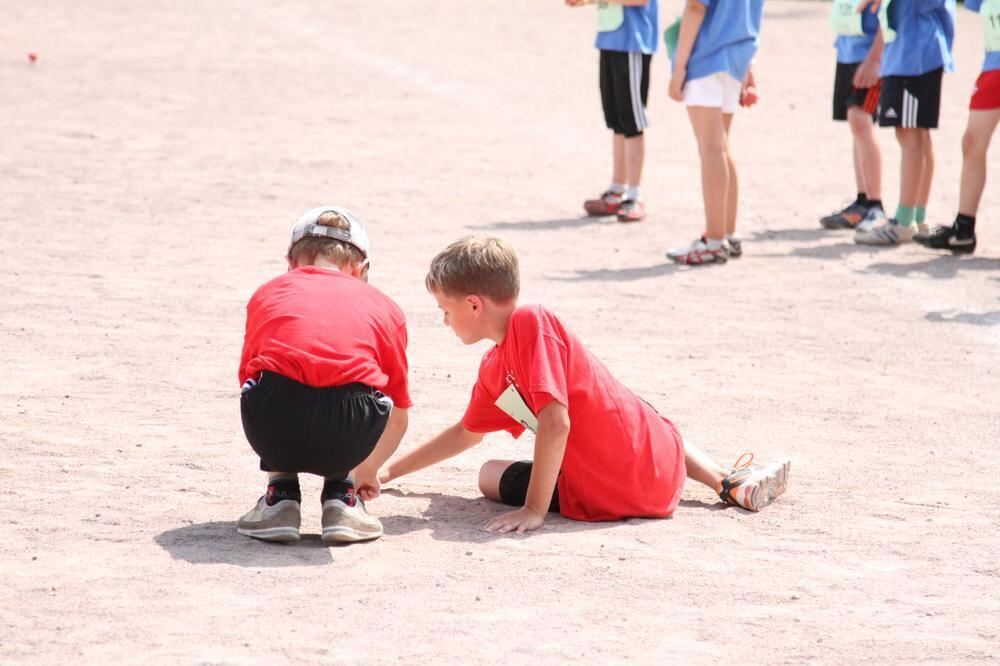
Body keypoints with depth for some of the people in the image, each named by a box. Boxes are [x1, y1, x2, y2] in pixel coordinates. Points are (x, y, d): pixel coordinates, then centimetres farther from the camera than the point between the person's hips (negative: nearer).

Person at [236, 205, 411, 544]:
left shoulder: (268, 292, 30)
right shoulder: (384, 307, 29)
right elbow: (398, 417, 35)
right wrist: (366, 471, 56)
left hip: (273, 429, 1)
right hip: (348, 436, -1)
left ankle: (282, 494, 26)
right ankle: (340, 497, 24)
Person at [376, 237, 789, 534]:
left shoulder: (531, 324, -17)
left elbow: (555, 421, -25)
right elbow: (466, 434, 29)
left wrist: (534, 510, -25)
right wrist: (390, 472, 32)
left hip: (610, 496, -8)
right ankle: (731, 483, 19)